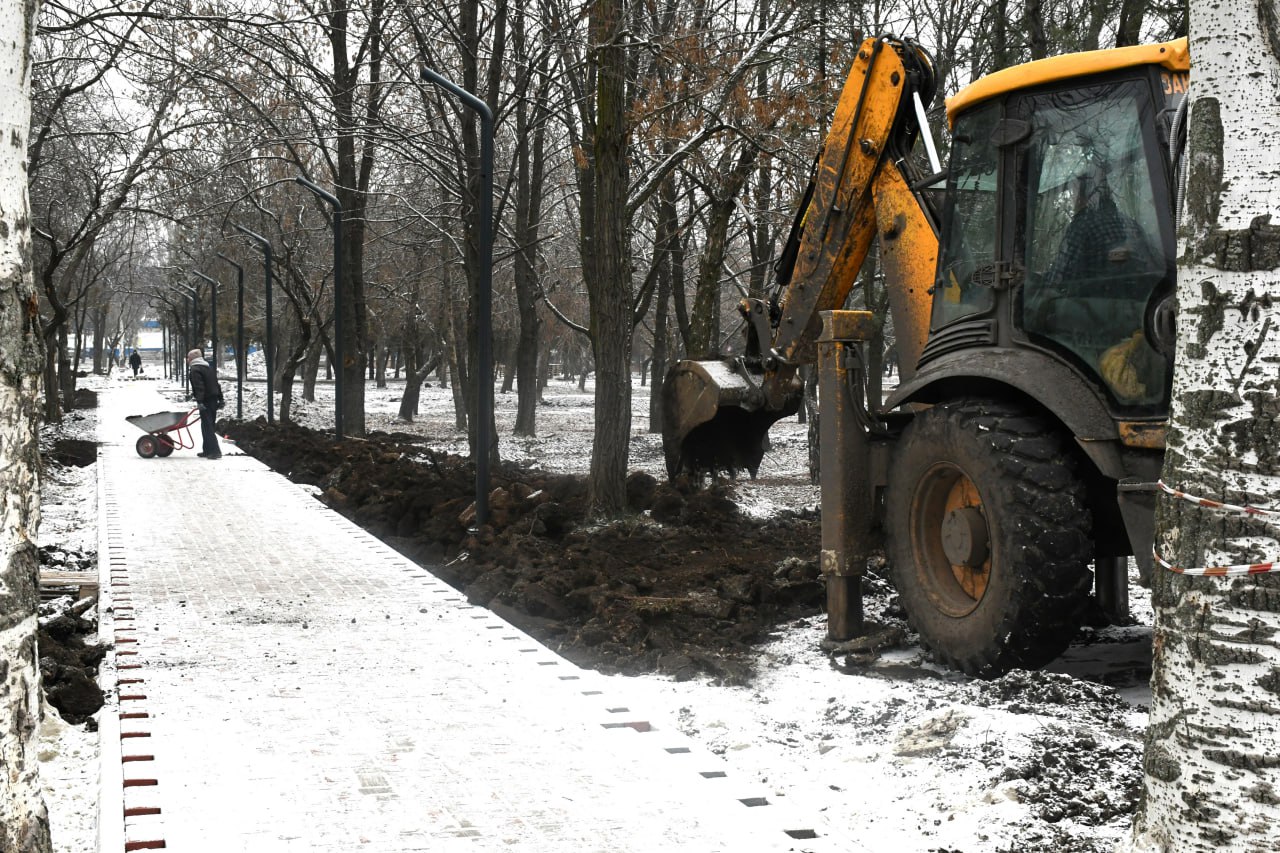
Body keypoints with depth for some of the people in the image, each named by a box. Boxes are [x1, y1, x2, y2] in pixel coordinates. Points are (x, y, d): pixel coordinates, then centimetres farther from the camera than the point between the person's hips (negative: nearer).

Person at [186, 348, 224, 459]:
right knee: (208, 426, 17)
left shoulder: (195, 370, -10)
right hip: (214, 400, 9)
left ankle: (215, 451, -15)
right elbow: (217, 384, 19)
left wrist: (199, 401, -27)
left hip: (205, 401, -9)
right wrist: (220, 399, 20)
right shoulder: (209, 368, 18)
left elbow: (199, 387, -22)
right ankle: (208, 450, 22)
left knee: (207, 427, -8)